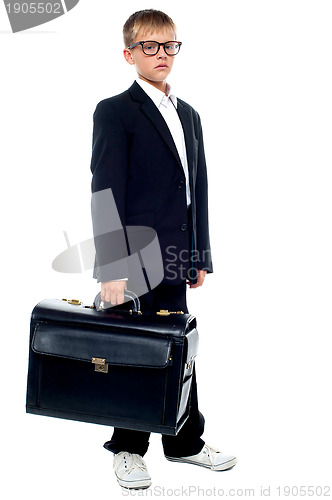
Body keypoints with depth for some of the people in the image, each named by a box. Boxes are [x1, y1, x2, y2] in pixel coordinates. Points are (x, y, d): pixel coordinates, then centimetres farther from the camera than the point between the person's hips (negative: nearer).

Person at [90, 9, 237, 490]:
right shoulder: (115, 112, -5)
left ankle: (186, 442, 27)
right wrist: (112, 268, -19)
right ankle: (128, 450, 21)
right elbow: (106, 193, -13)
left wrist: (200, 256, 13)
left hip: (174, 261, 6)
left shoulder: (189, 115, 16)